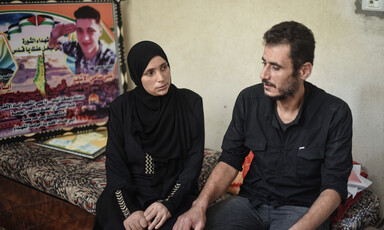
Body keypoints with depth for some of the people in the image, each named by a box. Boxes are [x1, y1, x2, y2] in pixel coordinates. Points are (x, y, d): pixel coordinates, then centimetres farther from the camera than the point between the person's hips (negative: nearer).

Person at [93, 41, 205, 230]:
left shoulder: (190, 102, -2)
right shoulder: (121, 107, -1)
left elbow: (194, 158, -5)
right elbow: (115, 164, -3)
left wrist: (169, 203, -17)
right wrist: (129, 210, -17)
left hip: (175, 191, -1)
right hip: (131, 191, 1)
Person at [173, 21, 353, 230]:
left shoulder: (335, 114, -12)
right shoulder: (249, 100, -2)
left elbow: (334, 187, -11)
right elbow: (230, 160, 2)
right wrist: (200, 204, -15)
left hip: (302, 209, -2)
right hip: (251, 202, 3)